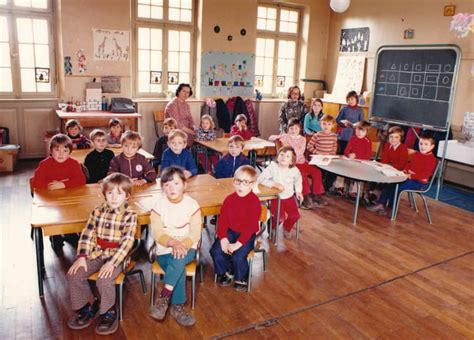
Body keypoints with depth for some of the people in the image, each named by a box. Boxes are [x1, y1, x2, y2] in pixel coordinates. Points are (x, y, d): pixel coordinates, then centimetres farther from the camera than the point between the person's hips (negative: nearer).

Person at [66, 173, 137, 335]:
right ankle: (87, 306, 13)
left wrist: (112, 262, -25)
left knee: (104, 279, -27)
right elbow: (87, 235, 1)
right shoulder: (97, 211, 4)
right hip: (97, 253, 5)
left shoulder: (130, 215, -10)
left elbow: (127, 242, -17)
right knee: (74, 274, -11)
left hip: (117, 256, -5)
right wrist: (82, 257, -10)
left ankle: (109, 313, 1)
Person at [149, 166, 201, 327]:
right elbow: (157, 233, -10)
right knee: (179, 266, -30)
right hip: (165, 250, 0)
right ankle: (177, 306, -16)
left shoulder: (192, 204, -5)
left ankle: (164, 297, -22)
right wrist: (173, 243, -28)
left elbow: (195, 233, -9)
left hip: (187, 248, 0)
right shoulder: (159, 204, -5)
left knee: (178, 259, -34)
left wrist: (182, 245, -27)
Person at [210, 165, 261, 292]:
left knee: (238, 256, -24)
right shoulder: (229, 199, -1)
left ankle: (242, 279, 9)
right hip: (230, 232, 5)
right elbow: (222, 220, -1)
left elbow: (250, 226, -20)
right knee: (216, 251, -13)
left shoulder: (254, 202, -17)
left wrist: (237, 244, -24)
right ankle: (227, 272, 17)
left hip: (248, 235, -5)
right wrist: (223, 239, -14)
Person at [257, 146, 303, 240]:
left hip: (289, 198, 4)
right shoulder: (272, 167, -17)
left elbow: (298, 180, 17)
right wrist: (274, 184, -29)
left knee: (295, 216, -8)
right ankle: (272, 228, 16)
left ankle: (287, 228, 26)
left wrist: (298, 191, 8)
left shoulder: (294, 170, -6)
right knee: (280, 217, -20)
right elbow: (260, 179, -23)